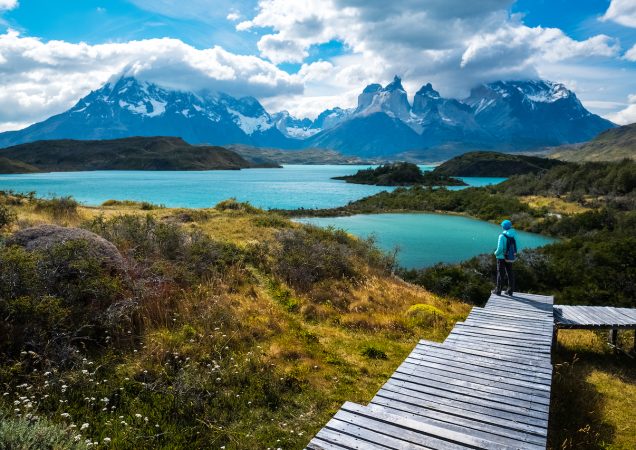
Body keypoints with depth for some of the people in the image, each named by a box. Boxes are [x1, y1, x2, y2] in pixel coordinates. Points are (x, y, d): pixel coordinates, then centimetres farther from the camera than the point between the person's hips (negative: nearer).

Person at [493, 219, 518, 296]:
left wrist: (496, 253, -2)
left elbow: (500, 248, -21)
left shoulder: (502, 236, -18)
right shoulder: (514, 235, -2)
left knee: (500, 274, 5)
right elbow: (515, 246, 0)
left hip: (502, 257, -5)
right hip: (510, 257, 5)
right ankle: (510, 290, 19)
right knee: (510, 273, 13)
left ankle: (498, 290, 11)